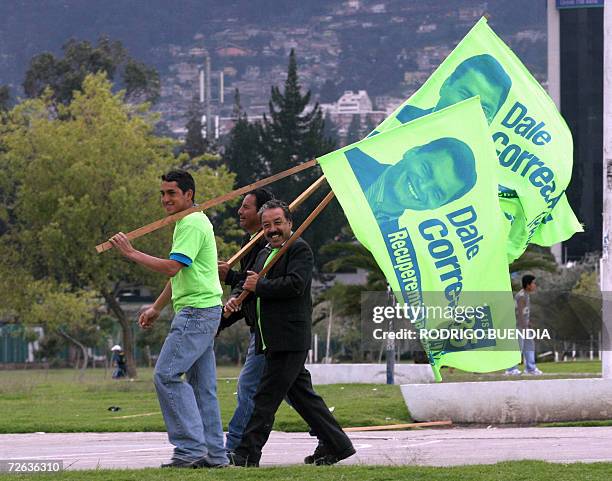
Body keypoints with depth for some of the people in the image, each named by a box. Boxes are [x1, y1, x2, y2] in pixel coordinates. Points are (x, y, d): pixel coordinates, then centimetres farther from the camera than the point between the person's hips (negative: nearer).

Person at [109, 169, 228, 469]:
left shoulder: (192, 224, -13)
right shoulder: (189, 223, 21)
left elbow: (172, 267, -22)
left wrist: (131, 253, -15)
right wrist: (156, 308, 29)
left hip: (197, 312, -11)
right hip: (202, 312, 11)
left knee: (167, 375, -14)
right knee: (202, 385, 9)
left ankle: (191, 448, -16)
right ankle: (214, 453, 9)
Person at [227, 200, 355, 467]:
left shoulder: (300, 249, -7)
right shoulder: (264, 255, 21)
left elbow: (295, 284, -21)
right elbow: (252, 289, 26)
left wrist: (259, 286, -13)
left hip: (290, 339, -9)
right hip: (273, 341, 9)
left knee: (267, 396, -9)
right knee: (300, 393, 12)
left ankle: (247, 453, -9)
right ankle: (336, 445, 19)